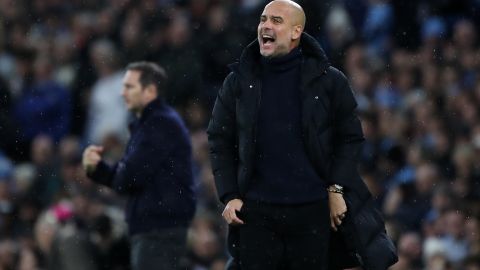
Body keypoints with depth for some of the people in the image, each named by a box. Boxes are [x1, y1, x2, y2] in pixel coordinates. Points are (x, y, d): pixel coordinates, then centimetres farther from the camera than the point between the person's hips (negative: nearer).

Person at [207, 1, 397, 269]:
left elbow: (350, 137, 4)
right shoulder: (240, 81, 5)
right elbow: (220, 141, 7)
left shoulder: (328, 80, 1)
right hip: (256, 210, 1)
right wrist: (230, 196, -2)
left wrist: (336, 189, -5)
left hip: (313, 209, -1)